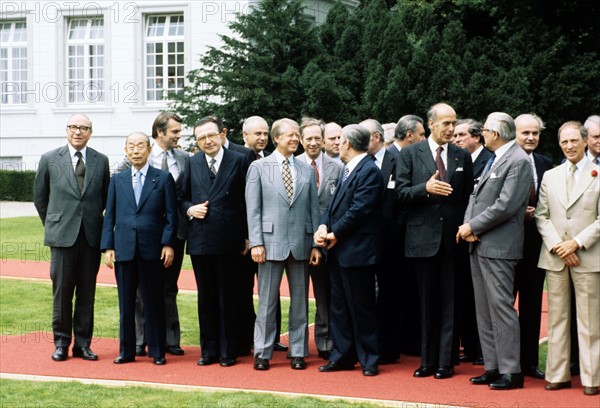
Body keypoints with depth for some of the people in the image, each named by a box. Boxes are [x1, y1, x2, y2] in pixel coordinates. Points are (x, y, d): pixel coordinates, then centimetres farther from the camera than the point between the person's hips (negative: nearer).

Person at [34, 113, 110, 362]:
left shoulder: (101, 161, 6)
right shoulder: (49, 160, 3)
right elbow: (39, 197, 11)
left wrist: (94, 220, 11)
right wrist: (53, 224, 12)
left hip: (91, 236, 2)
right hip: (62, 236, -1)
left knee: (87, 293, 5)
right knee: (62, 292, 1)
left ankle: (83, 343, 13)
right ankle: (61, 343, 11)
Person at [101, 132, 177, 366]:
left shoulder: (164, 178, 4)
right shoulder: (117, 180, 11)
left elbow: (171, 215, 1)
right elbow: (109, 216, 10)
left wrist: (168, 244, -8)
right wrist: (107, 247, 2)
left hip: (152, 250, -2)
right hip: (124, 250, 2)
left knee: (154, 302, 2)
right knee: (126, 303, 7)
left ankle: (157, 351, 10)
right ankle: (126, 351, 15)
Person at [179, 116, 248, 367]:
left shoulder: (238, 161, 0)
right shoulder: (192, 163, 9)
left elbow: (247, 200, 0)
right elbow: (181, 198, 16)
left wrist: (246, 236, -3)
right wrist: (189, 209, -6)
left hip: (228, 240, -3)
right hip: (200, 240, 3)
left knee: (228, 297, 3)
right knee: (205, 297, 9)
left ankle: (228, 351, 11)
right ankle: (209, 350, 17)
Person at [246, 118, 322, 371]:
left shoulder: (307, 170, 10)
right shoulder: (259, 167, 2)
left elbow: (314, 209, 9)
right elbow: (252, 208, -2)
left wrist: (316, 244, 3)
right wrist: (255, 243, -10)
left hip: (301, 244, 3)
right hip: (271, 243, -3)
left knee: (300, 302, 7)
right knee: (267, 302, 2)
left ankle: (298, 352, 15)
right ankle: (262, 353, 9)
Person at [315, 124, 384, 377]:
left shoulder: (369, 171, -14)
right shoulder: (348, 170, 16)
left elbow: (359, 209, -20)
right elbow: (335, 204, 14)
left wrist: (335, 233, -13)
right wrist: (324, 227, -4)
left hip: (357, 251, -9)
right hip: (339, 251, 9)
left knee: (362, 307, 0)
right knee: (339, 306, 12)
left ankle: (369, 359, 9)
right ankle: (343, 356, 20)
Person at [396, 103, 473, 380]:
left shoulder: (463, 157, 9)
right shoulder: (410, 155, 3)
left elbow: (468, 197, 11)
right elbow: (401, 193, -3)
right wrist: (426, 188, -19)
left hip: (453, 238, 1)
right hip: (423, 239, -1)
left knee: (449, 303, 1)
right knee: (427, 303, 7)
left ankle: (446, 362, 6)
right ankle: (428, 360, 14)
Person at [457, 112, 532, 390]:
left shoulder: (518, 161, -11)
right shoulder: (493, 160, 17)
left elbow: (506, 205, -18)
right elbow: (476, 195, 17)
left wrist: (472, 226, -13)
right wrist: (468, 225, -1)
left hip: (498, 246, -9)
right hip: (478, 244, 9)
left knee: (501, 307, -8)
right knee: (484, 311, 11)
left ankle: (511, 372, -3)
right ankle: (493, 367, 18)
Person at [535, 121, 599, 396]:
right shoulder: (550, 176, 13)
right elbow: (541, 216, 8)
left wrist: (577, 243, -12)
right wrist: (557, 246, -6)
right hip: (555, 258, 4)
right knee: (557, 318, 7)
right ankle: (557, 375, 13)